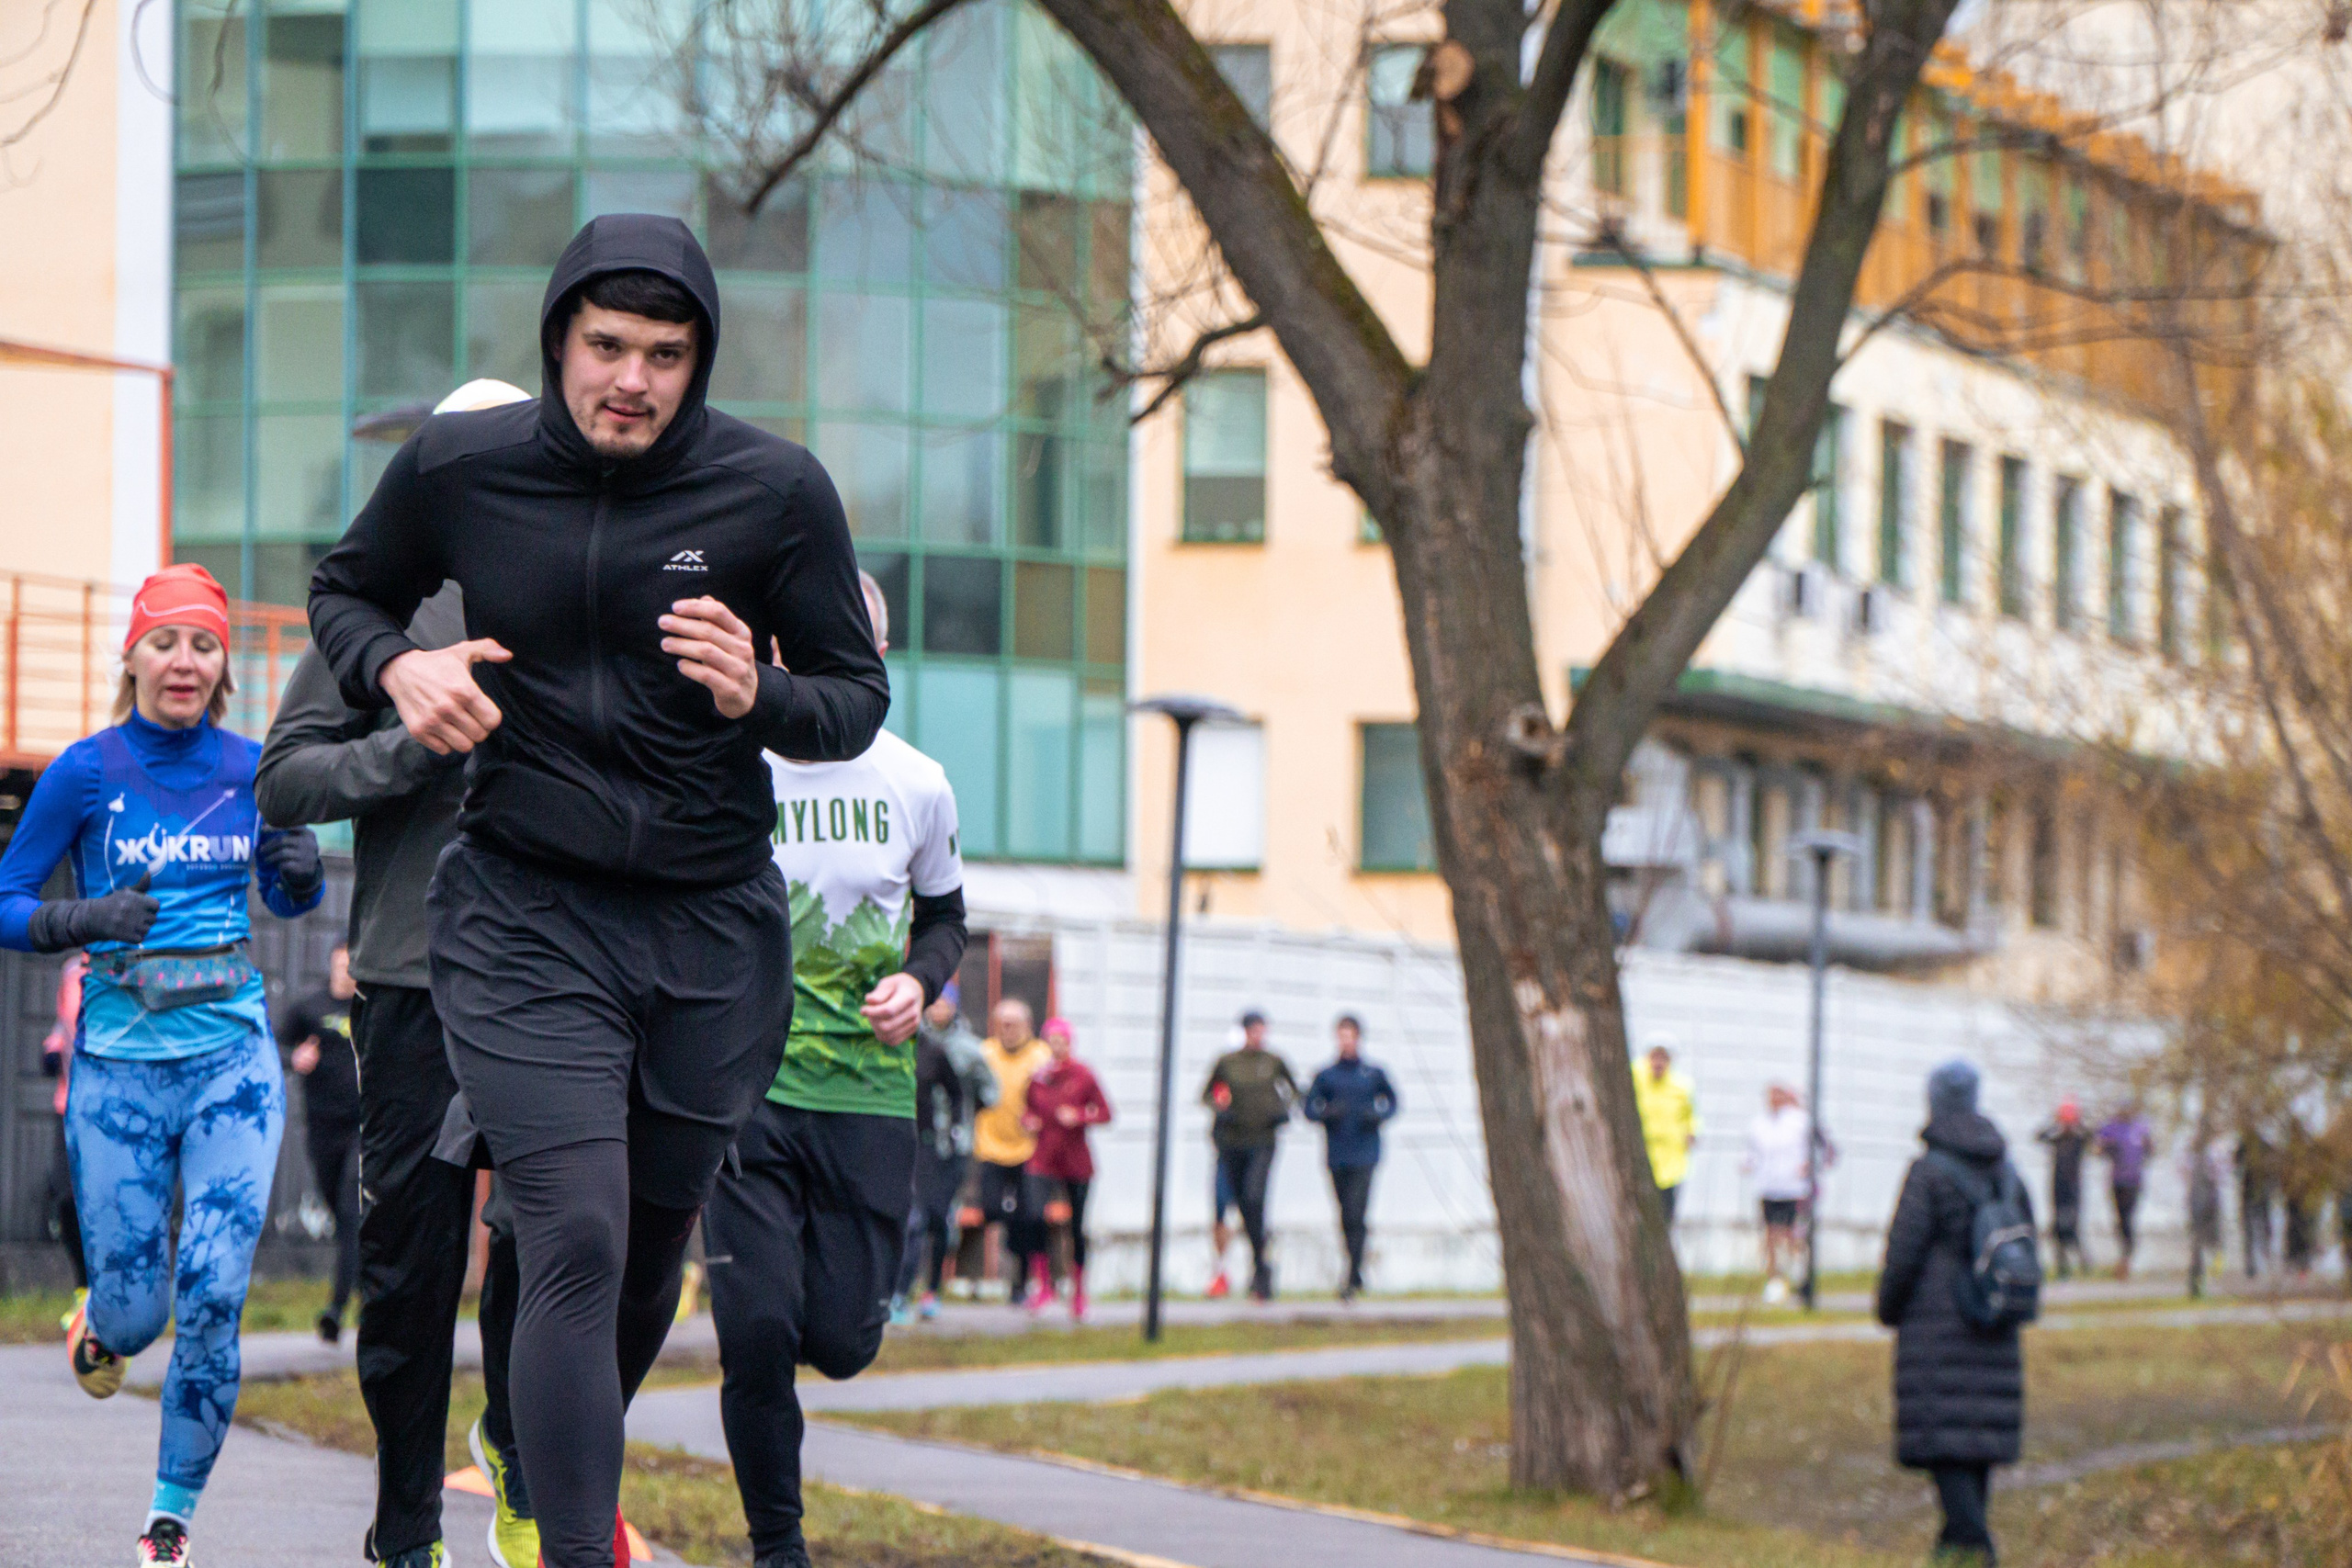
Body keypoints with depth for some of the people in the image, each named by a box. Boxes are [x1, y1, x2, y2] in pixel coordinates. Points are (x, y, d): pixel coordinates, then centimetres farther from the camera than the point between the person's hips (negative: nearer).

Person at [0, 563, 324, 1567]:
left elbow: (283, 901, 19)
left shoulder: (250, 768, 4)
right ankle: (98, 1331, 40)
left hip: (234, 1057, 2)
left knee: (211, 1303, -10)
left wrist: (303, 874, -4)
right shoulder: (86, 772, -4)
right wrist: (85, 919, -20)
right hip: (120, 1061, -1)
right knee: (135, 1310, 1)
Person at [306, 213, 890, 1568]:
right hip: (524, 919, -2)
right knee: (578, 1245, -17)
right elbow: (345, 592, 14)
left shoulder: (776, 489, -6)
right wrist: (399, 667, -9)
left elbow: (858, 695, 1)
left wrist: (758, 697, -21)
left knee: (655, 1244, 14)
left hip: (716, 932, 2)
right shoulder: (457, 469, -5)